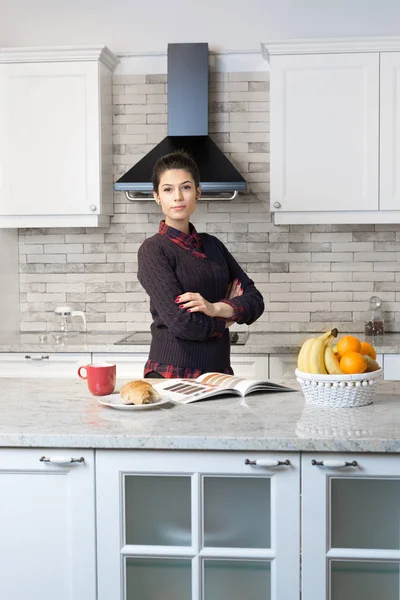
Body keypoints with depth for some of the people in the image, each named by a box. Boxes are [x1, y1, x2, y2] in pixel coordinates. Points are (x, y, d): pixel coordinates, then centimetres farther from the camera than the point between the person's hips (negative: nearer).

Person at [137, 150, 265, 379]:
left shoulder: (212, 245, 8)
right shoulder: (153, 250, -10)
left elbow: (255, 300, 1)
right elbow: (183, 323, -19)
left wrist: (216, 308, -17)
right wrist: (230, 313, -4)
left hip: (219, 370, 5)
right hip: (172, 373, -5)